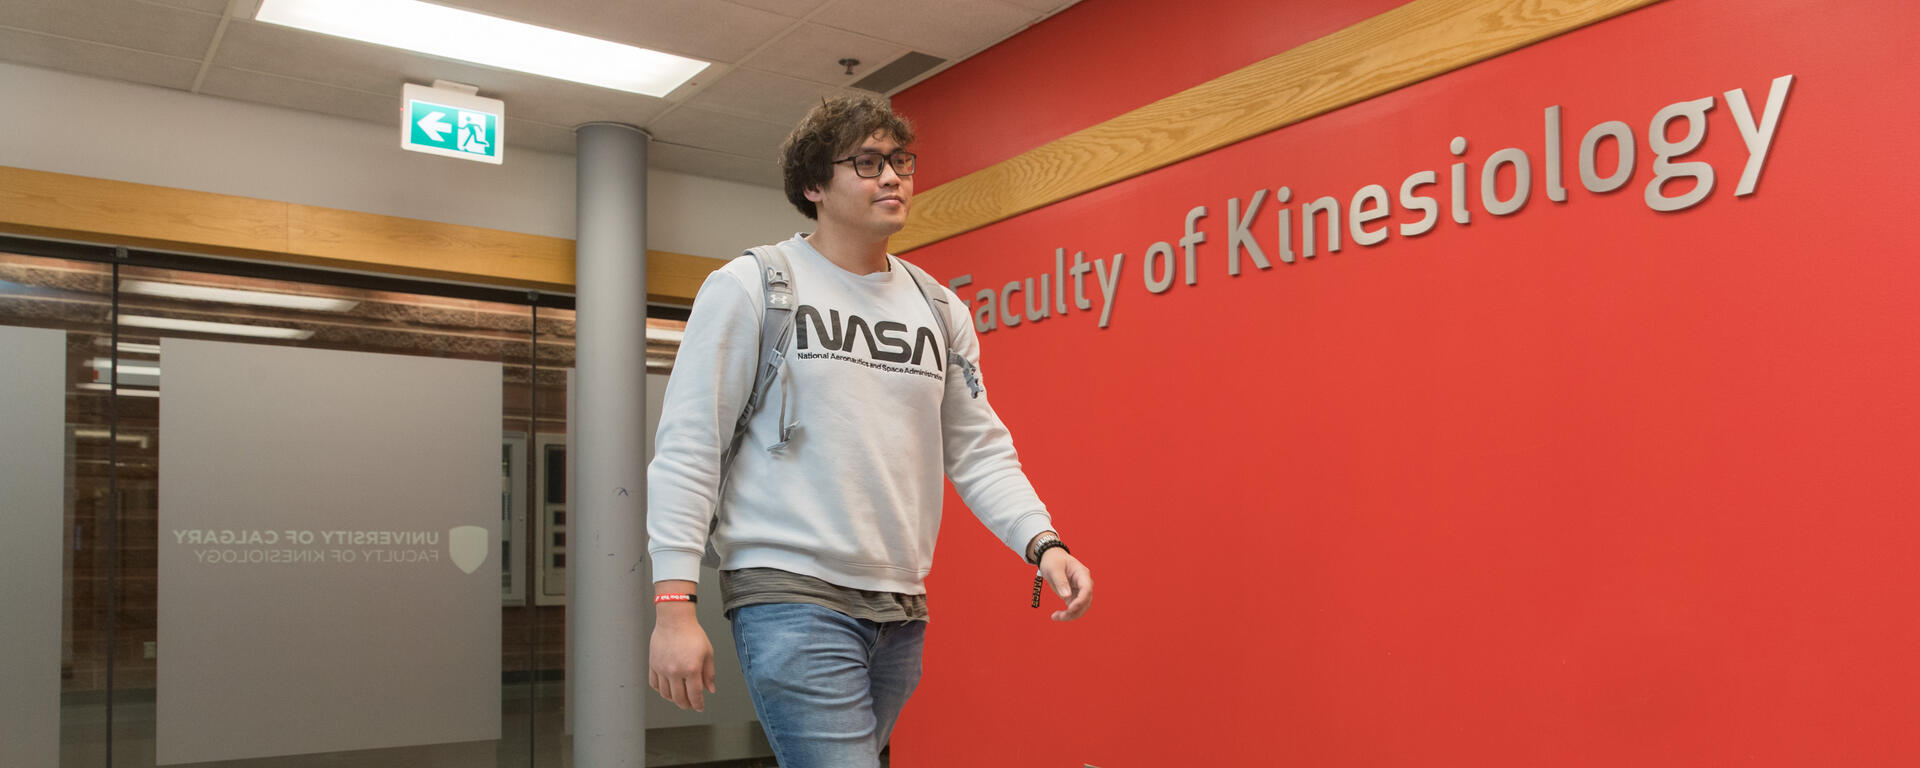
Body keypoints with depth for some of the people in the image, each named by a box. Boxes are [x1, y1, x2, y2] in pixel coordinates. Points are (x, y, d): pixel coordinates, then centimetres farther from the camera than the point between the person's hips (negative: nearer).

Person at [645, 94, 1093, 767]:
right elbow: (687, 447, -5)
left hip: (902, 611, 5)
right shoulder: (748, 287, -2)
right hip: (791, 594, -5)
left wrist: (1043, 543, -5)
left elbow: (979, 451, 12)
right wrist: (674, 604, -12)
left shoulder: (941, 309, 12)